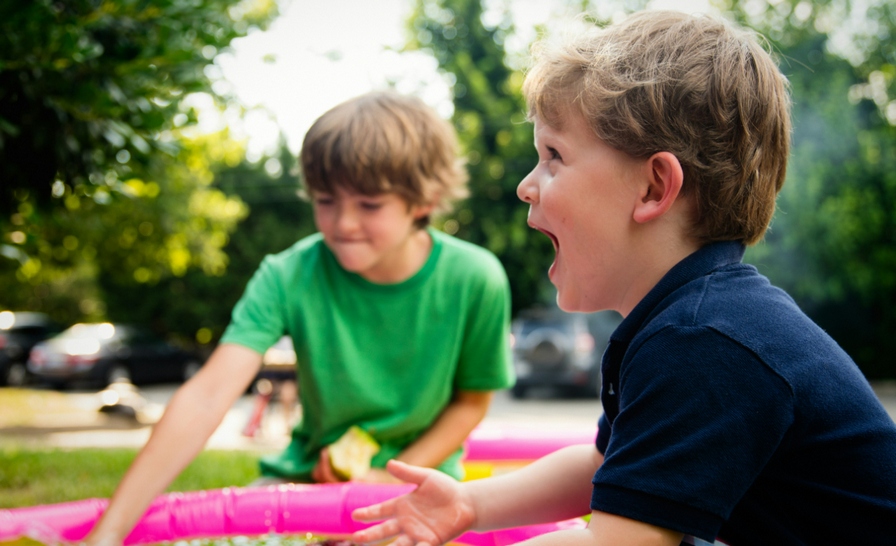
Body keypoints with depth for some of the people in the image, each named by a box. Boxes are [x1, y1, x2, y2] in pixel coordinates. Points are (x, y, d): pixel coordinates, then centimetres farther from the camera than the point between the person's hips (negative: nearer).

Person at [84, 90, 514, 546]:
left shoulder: (474, 280, -16)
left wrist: (394, 479, -15)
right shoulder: (289, 277, -17)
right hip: (311, 473, 1)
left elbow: (472, 400, -1)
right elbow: (207, 397, -28)